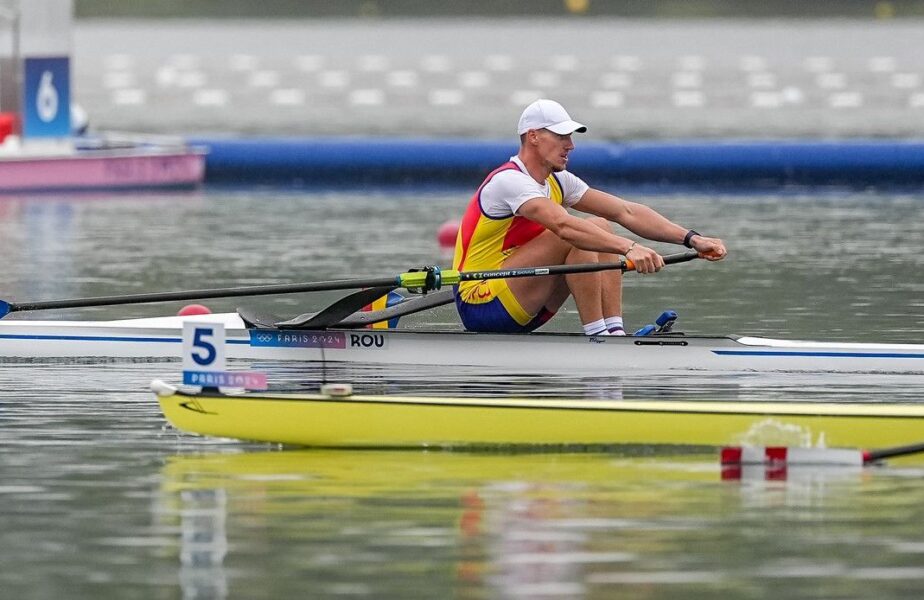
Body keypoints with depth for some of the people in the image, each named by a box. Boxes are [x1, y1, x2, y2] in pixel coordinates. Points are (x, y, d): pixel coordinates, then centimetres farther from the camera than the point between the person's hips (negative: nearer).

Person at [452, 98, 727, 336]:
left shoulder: (557, 182, 10)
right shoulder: (509, 181, -19)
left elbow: (626, 212, 5)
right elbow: (564, 226, -36)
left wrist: (691, 239, -5)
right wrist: (629, 248, -46)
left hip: (523, 312, 9)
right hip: (480, 308, -9)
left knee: (599, 227, 0)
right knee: (577, 239, -24)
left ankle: (615, 330, -11)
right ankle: (596, 336, -22)